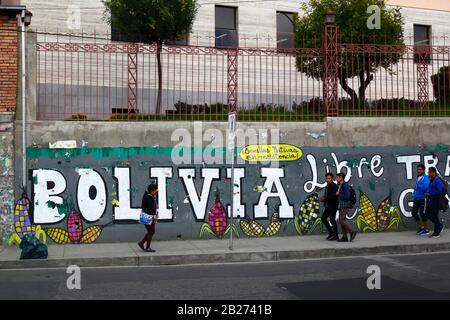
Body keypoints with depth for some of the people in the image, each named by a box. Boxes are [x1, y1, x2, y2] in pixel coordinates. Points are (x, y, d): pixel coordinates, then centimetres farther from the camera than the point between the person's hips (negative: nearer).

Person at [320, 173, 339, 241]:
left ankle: (335, 236, 0)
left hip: (333, 206, -9)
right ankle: (331, 232, 21)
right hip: (328, 206, 9)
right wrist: (323, 199, 2)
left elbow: (333, 196, -23)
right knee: (323, 218, 10)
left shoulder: (334, 186, -13)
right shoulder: (327, 186, 15)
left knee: (332, 220, -8)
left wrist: (325, 198, -21)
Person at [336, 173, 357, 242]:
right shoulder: (340, 186, 16)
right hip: (341, 206, 10)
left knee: (342, 220, -12)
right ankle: (344, 237, 3)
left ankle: (352, 232, -2)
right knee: (341, 221, 4)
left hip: (345, 206, -10)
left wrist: (338, 194, -13)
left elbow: (347, 196, -22)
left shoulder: (345, 185, -14)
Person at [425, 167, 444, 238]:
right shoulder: (431, 180, 14)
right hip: (430, 199, 9)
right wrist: (427, 193, 6)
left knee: (434, 215, -4)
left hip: (436, 200, -9)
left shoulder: (437, 181, -14)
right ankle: (440, 226, 22)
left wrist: (430, 194, -17)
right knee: (427, 214, 6)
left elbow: (439, 191, -23)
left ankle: (436, 233, 6)